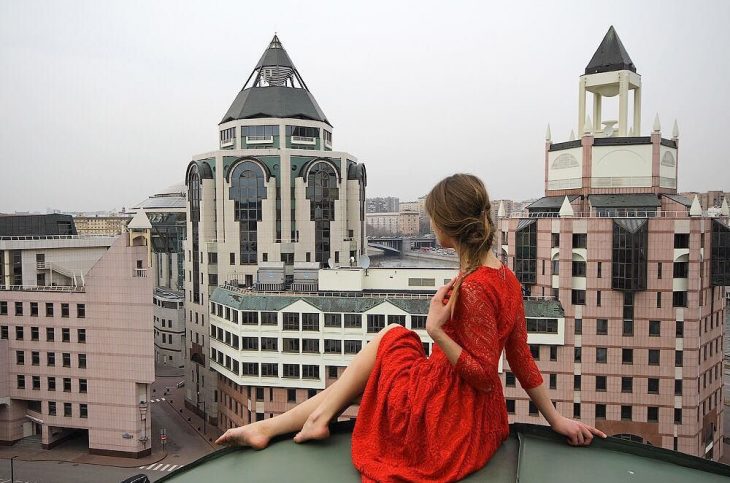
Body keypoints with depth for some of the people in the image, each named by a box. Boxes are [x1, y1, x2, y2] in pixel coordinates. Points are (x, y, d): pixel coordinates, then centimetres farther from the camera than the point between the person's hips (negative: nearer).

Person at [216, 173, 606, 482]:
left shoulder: (472, 289, -26)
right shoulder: (506, 278, 3)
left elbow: (485, 377, -23)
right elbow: (521, 358, 6)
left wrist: (436, 330, -23)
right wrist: (556, 419, 12)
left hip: (447, 420, -8)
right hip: (481, 421, 8)